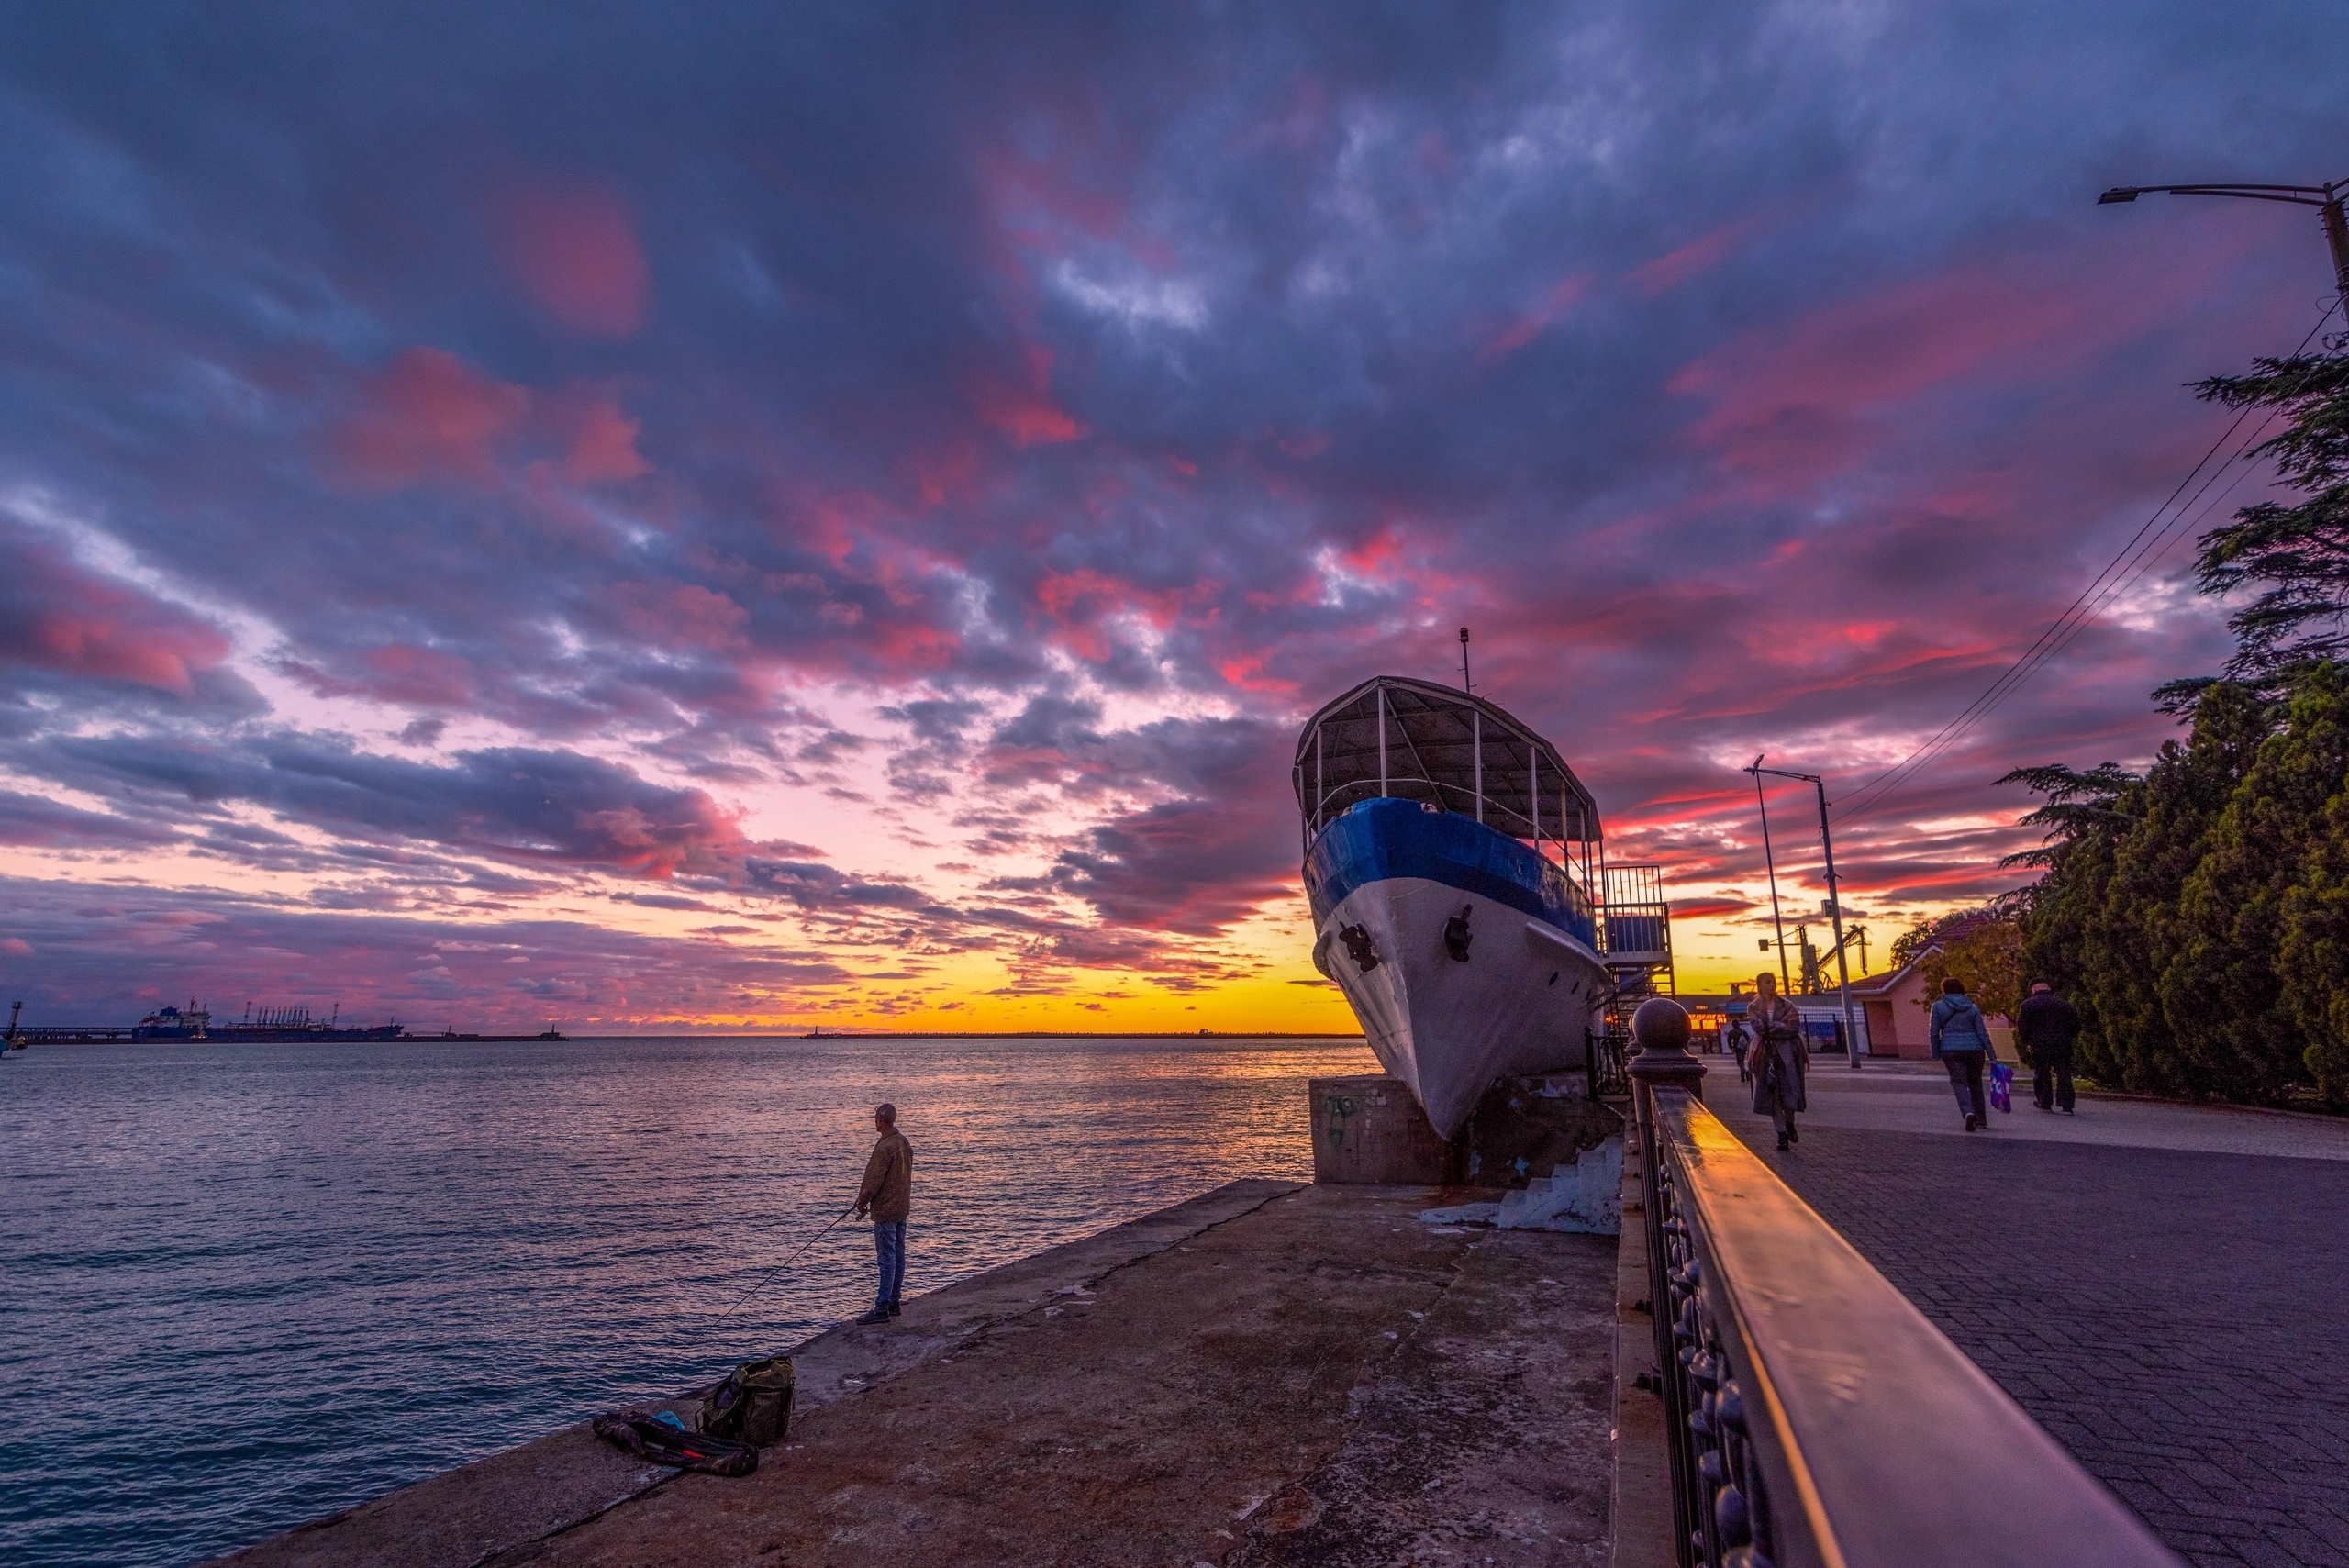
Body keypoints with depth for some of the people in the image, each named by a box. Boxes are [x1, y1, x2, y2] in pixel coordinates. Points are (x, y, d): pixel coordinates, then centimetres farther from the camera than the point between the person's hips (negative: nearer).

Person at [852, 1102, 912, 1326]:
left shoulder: (884, 1147, -21)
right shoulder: (904, 1142, 8)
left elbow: (873, 1180, -18)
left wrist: (862, 1204, -1)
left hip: (885, 1210, -9)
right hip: (902, 1208, 9)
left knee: (887, 1260, -5)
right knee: (898, 1257, 13)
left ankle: (881, 1309, -1)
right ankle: (894, 1303, 21)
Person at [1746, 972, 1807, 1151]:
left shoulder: (1787, 1005, 6)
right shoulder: (1754, 1008, 7)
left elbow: (1794, 1029, -7)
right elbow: (1759, 1028, -9)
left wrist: (1770, 1028, -10)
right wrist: (1780, 1026, -8)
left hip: (1787, 1051, 0)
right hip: (1766, 1054, 0)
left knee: (1790, 1089, -8)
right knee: (1772, 1094, -1)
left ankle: (1789, 1124, 19)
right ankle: (1782, 1134, 7)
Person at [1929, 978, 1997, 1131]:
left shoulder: (1938, 1006, 1)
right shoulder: (1973, 1008, 7)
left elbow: (1934, 1032, -1)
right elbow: (1983, 1034, 3)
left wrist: (1936, 1055, 6)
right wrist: (1992, 1057, 5)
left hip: (1951, 1051, -3)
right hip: (1974, 1050, 3)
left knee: (1959, 1082, -4)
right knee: (1975, 1084, 15)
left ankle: (1969, 1112, -29)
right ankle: (1981, 1121, 20)